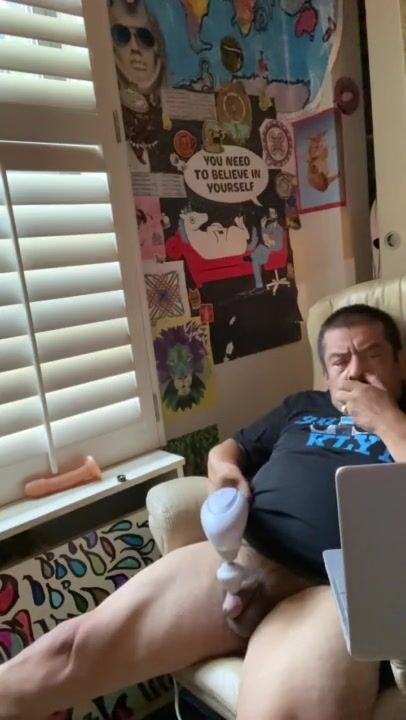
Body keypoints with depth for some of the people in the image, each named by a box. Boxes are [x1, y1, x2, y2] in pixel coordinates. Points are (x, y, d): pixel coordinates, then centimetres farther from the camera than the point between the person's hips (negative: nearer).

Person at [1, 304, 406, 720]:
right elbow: (225, 450, 27)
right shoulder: (303, 406, 24)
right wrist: (226, 471, 5)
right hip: (243, 556, 4)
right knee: (76, 646, -7)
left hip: (335, 590, -3)